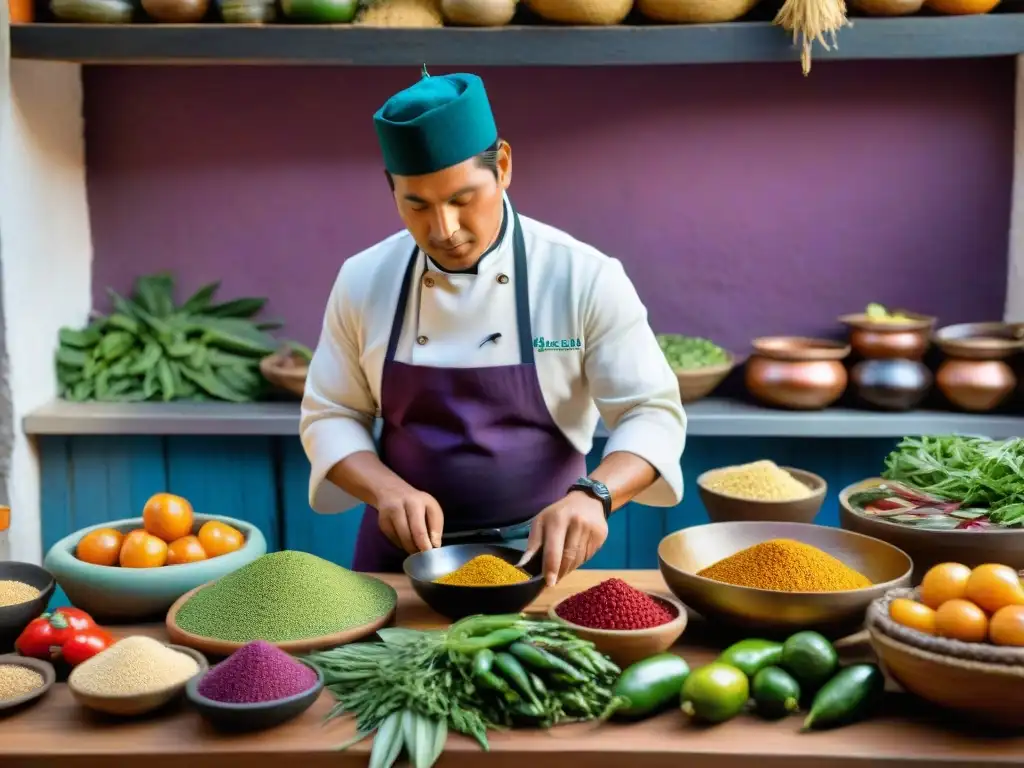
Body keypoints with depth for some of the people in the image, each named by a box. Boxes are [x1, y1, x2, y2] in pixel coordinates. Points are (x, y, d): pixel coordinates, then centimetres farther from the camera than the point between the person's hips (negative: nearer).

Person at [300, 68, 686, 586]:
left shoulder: (584, 277, -12)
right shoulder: (363, 281, -4)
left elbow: (652, 413, -11)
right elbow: (330, 416, 2)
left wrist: (593, 496, -29)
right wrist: (387, 489, -17)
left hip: (536, 554, -1)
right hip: (404, 552, 2)